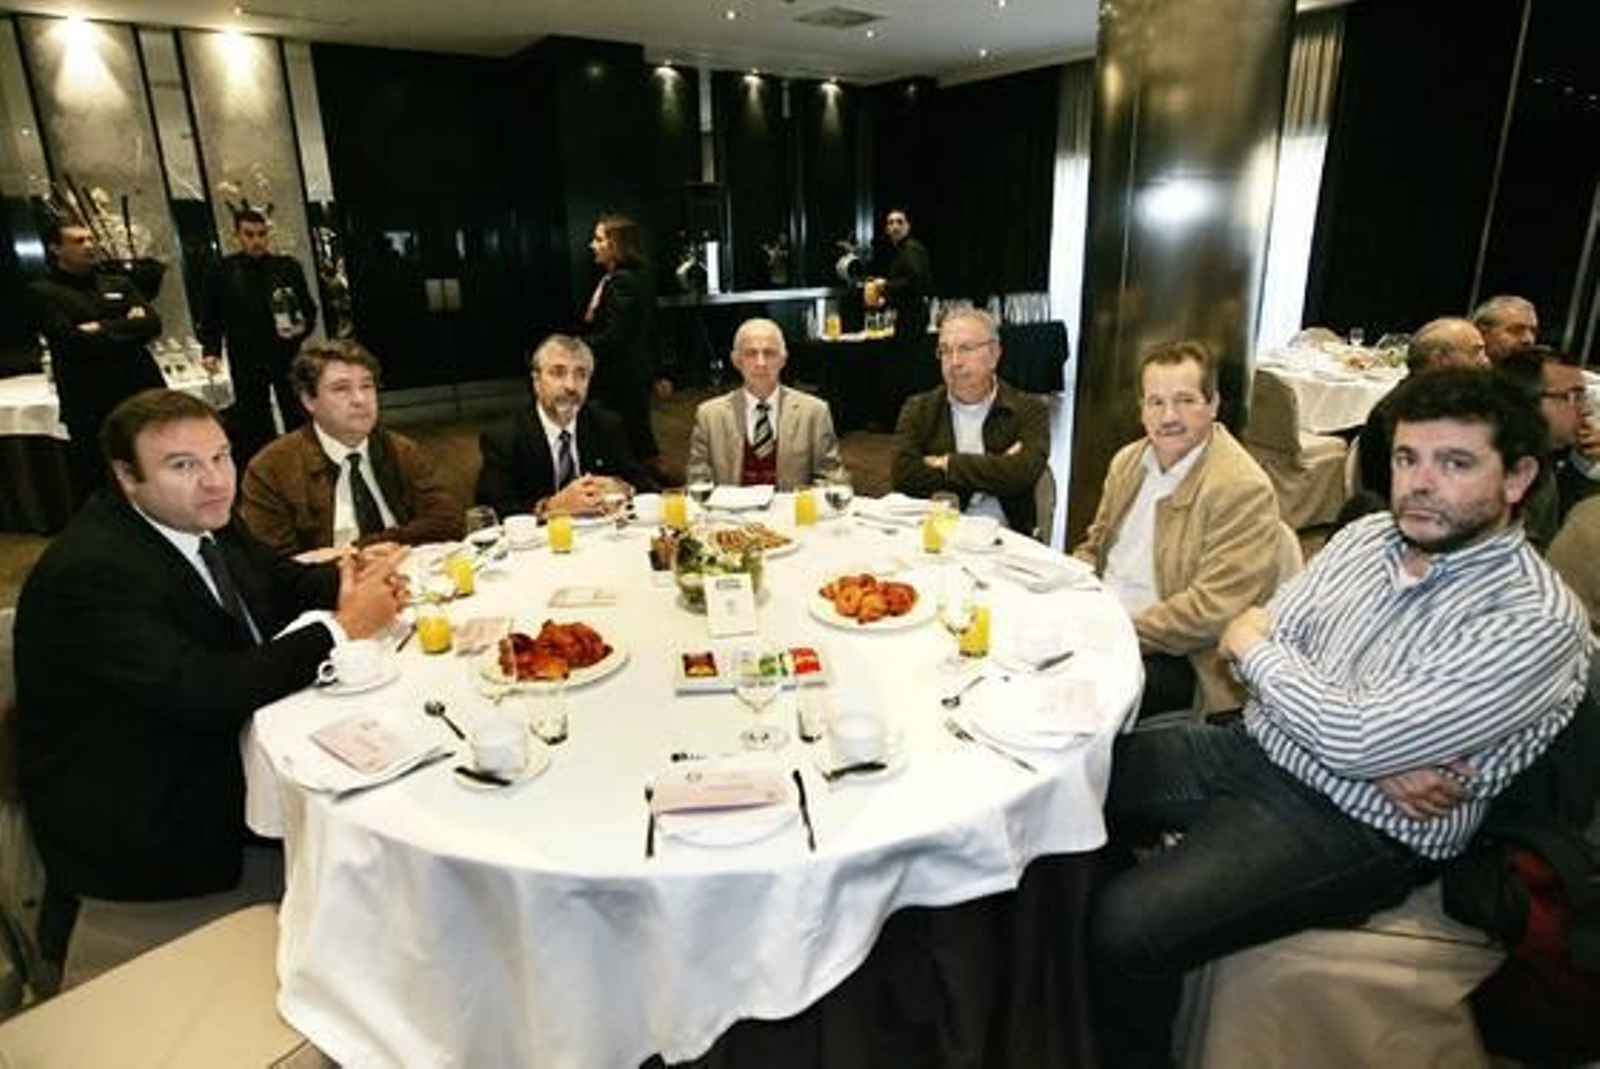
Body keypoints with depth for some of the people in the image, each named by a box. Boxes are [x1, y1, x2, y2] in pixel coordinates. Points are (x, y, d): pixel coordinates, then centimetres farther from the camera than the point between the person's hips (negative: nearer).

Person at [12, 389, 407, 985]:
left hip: (223, 757, 7)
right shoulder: (92, 572, -26)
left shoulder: (202, 523, 0)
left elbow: (279, 580, 11)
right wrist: (341, 627, -26)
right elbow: (207, 694, -33)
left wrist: (352, 580, -13)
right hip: (152, 831, -7)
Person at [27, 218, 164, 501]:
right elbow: (71, 340, -13)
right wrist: (127, 326, -7)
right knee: (97, 489, 5)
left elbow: (153, 323, -1)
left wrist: (102, 329, -9)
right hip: (91, 406, -3)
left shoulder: (119, 284, 14)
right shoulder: (43, 292, 0)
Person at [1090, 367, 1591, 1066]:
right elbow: (1263, 637, 2)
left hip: (1357, 828, -7)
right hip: (1253, 747, 7)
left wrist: (1254, 646, -7)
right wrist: (1373, 757, -13)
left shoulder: (1536, 622, -16)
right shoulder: (1367, 536, 5)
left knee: (1129, 927, -23)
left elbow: (1353, 739, -24)